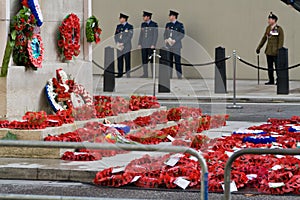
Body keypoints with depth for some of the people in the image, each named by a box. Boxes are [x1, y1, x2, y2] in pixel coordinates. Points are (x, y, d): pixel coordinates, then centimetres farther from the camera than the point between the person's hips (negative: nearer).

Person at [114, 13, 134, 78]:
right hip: (119, 46, 5)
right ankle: (120, 73, 5)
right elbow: (116, 35, 15)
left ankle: (128, 74, -5)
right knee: (119, 60, 2)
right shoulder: (118, 26, 16)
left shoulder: (129, 27, 0)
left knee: (127, 60, -6)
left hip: (126, 46, -5)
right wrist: (117, 43, -1)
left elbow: (129, 36, -7)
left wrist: (122, 43, -13)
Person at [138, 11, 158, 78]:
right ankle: (145, 74, 7)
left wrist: (153, 44, -12)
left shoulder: (154, 24, -3)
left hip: (150, 45, -5)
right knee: (144, 60, 3)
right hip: (144, 45, 5)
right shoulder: (143, 24, 13)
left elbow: (155, 35, -6)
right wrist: (139, 44, 9)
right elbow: (141, 34, 17)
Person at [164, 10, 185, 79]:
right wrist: (166, 39, -3)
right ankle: (169, 76, 8)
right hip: (168, 45, 5)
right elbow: (165, 33, 18)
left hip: (176, 46, -5)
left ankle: (179, 76, -4)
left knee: (177, 61, -6)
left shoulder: (179, 25, -1)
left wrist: (174, 40, -16)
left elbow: (182, 34, -6)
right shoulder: (168, 25, 16)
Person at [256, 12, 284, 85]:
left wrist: (279, 51, -18)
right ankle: (271, 81, 16)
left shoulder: (279, 29, -10)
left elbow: (281, 41, -12)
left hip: (276, 51, -7)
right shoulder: (268, 28, 9)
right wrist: (259, 48, 14)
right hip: (269, 51, 7)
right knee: (270, 67, 9)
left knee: (277, 66, -2)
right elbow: (264, 38, 15)